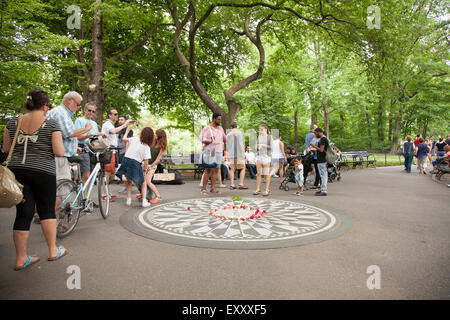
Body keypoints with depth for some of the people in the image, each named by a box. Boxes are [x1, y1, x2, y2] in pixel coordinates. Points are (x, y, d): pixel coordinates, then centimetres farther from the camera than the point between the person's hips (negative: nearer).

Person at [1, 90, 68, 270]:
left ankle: (21, 259, 14)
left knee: (23, 213, 8)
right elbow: (59, 152, -11)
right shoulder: (51, 124, -6)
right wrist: (62, 148, 10)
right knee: (47, 210, 11)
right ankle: (53, 251, 18)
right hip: (43, 172, -4)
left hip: (16, 171, 4)